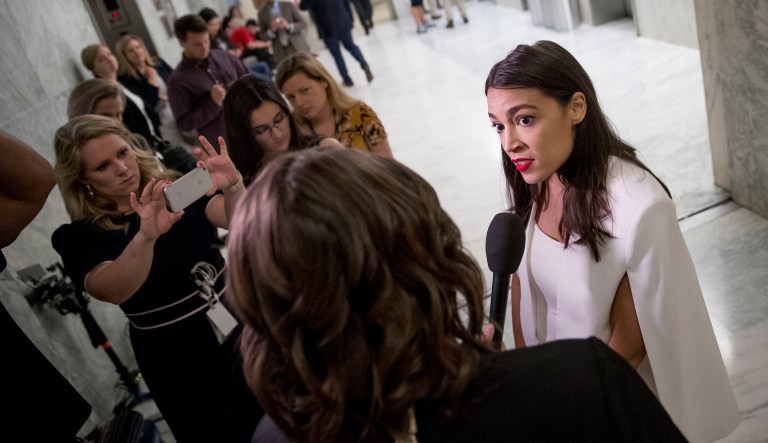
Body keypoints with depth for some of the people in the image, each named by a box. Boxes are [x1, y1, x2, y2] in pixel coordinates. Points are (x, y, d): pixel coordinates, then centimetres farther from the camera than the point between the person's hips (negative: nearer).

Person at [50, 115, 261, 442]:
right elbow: (112, 291, -31)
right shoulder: (80, 237, -10)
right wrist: (146, 236, -49)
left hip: (239, 319, 3)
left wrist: (233, 187, -41)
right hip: (178, 359, -3)